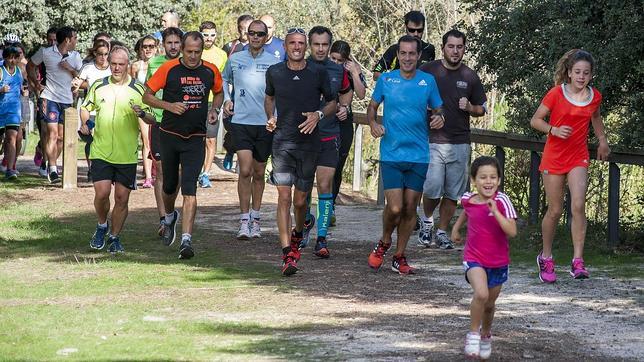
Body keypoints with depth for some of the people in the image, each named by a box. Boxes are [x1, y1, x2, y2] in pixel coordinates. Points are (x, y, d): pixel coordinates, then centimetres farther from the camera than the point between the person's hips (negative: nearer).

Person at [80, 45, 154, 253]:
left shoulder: (138, 90, 1)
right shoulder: (98, 86, 6)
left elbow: (152, 119, 2)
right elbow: (85, 108, 18)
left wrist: (142, 114, -20)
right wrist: (85, 123, -2)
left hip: (127, 155, 0)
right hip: (101, 152, 0)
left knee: (122, 198, 2)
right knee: (101, 193, -10)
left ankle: (114, 237, 19)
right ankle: (102, 226, 17)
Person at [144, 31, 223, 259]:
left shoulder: (210, 71, 1)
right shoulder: (169, 69, -6)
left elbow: (219, 93, 21)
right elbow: (147, 96, -1)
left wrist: (214, 109, 1)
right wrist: (169, 105, -16)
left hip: (195, 138, 0)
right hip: (169, 135, 1)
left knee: (189, 190, -13)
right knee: (170, 186, 15)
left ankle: (186, 240, -17)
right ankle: (169, 217, 48)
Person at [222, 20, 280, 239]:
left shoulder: (273, 62, 2)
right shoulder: (235, 59, 5)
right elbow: (224, 80, 24)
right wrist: (226, 99, 8)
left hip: (265, 123, 1)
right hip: (241, 122, -1)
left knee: (259, 173, 10)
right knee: (245, 171, -12)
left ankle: (255, 219, 23)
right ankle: (244, 221, -7)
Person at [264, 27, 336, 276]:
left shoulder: (318, 73, -1)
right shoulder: (274, 72, 3)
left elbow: (332, 102, 10)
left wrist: (318, 115, -10)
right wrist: (270, 118, 4)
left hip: (309, 142, 0)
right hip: (282, 141, 0)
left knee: (300, 200, 7)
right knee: (284, 197, -11)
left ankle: (298, 234, 39)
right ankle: (287, 254, -13)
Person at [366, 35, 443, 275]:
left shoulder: (428, 81, 4)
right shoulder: (386, 80, 1)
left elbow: (437, 109, 14)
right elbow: (372, 106, 14)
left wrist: (438, 118, -9)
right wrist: (373, 124, -6)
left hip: (419, 156, 2)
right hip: (391, 154, -2)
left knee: (410, 208, 5)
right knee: (395, 208, -11)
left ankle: (399, 257, 18)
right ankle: (385, 242, 18)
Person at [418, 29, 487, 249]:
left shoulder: (470, 77, 8)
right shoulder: (427, 71, 0)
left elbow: (482, 109, 15)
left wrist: (469, 107, -6)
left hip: (460, 143, 3)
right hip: (433, 141, -3)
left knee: (453, 193, 4)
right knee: (433, 188, -12)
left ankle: (442, 232, 18)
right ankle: (427, 220, 15)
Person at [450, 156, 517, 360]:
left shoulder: (501, 201, -17)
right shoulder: (468, 199, -7)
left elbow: (512, 232, -27)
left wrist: (495, 211, -34)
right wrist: (456, 227, 19)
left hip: (498, 261, 0)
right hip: (474, 259, 0)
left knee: (489, 303, 17)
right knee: (481, 294, -26)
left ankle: (485, 335, 45)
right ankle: (473, 334, -7)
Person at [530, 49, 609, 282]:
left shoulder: (595, 96, 1)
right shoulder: (556, 94, -10)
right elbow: (535, 120, -5)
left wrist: (602, 140, 21)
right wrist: (554, 130, -21)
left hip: (579, 157, 2)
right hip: (554, 156, -2)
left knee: (578, 205, -18)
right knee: (555, 210, 4)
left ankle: (578, 261, -18)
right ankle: (546, 258, 24)